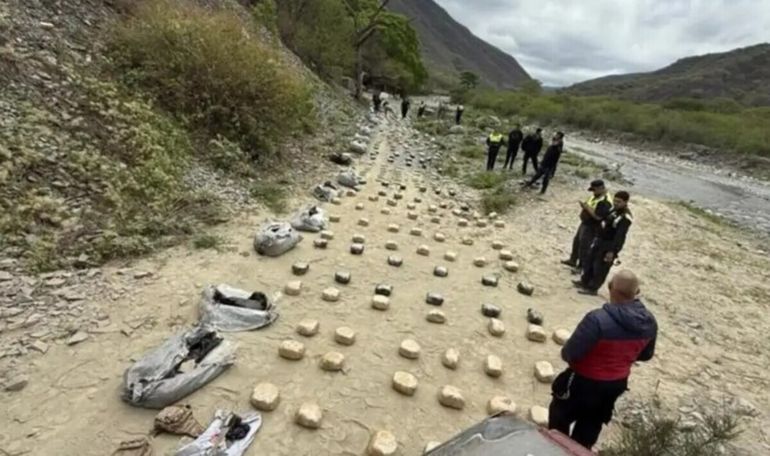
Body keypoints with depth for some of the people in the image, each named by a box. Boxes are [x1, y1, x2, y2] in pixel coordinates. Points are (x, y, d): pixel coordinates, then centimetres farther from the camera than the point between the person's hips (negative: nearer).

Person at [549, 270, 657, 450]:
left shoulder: (598, 319, -35)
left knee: (560, 417, 20)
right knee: (590, 425, 28)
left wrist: (568, 355, -6)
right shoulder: (650, 322, -12)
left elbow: (569, 353, -29)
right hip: (618, 383, 6)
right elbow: (646, 355, 5)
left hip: (585, 382, -6)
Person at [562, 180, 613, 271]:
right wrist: (584, 205, -2)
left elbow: (598, 216, -30)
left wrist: (587, 207, -27)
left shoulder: (605, 201, -26)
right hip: (585, 223, 10)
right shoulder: (595, 196, 5)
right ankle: (573, 260, 37)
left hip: (592, 227, -10)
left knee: (584, 246, 0)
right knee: (577, 242, 21)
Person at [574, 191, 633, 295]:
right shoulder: (614, 210, 7)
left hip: (609, 246, -10)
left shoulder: (625, 218, -24)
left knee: (600, 268, 0)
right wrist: (597, 238, 22)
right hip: (600, 241, 10)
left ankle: (592, 288, 12)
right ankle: (585, 281, 34)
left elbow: (620, 236, -26)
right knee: (589, 261, 19)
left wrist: (612, 251, -27)